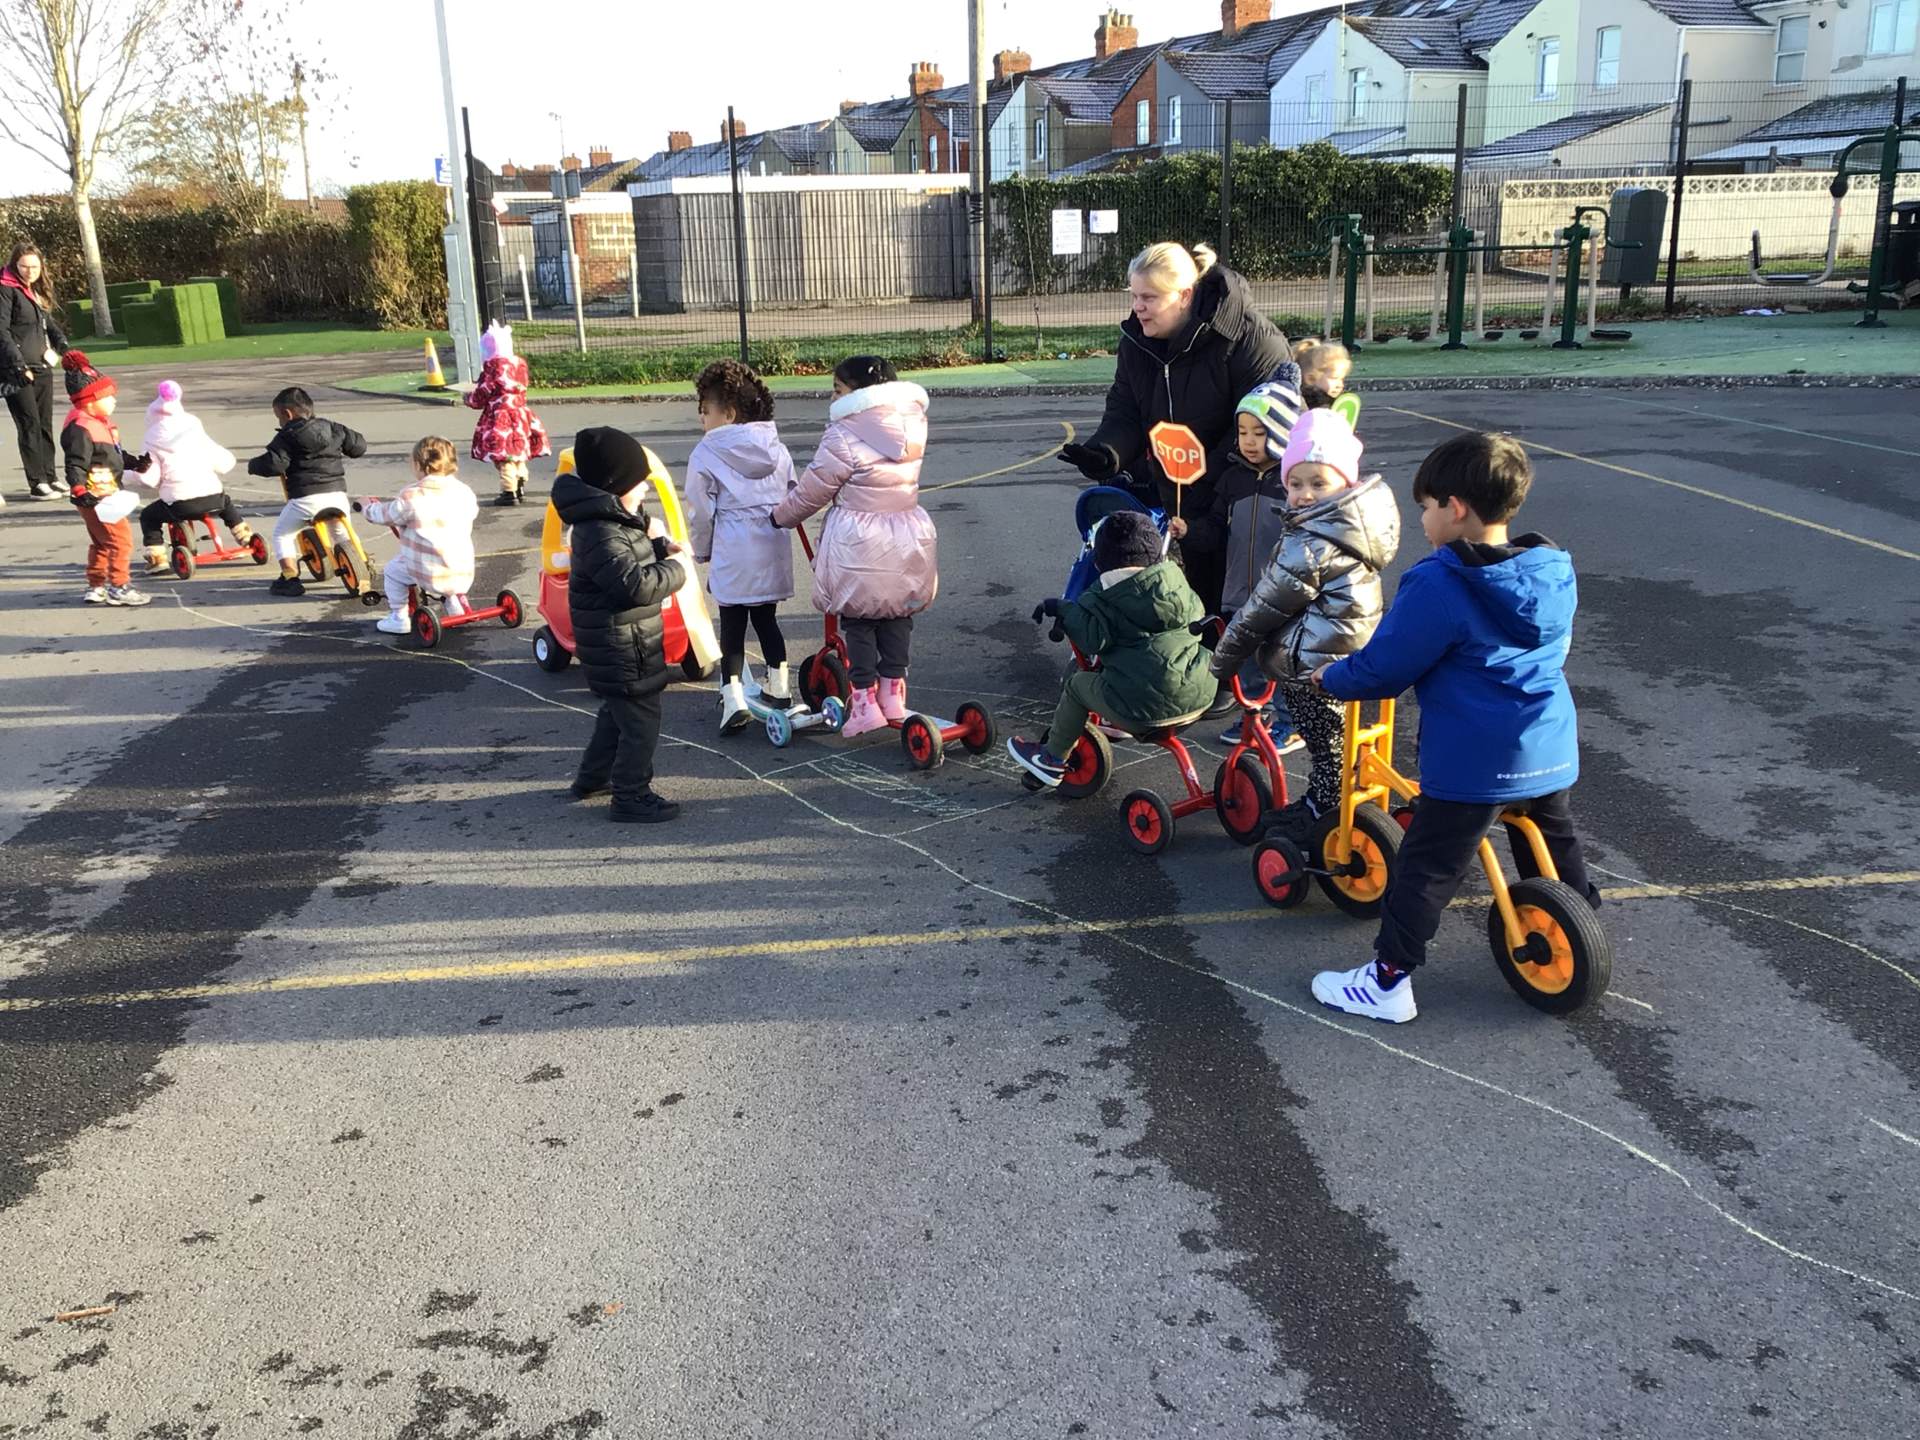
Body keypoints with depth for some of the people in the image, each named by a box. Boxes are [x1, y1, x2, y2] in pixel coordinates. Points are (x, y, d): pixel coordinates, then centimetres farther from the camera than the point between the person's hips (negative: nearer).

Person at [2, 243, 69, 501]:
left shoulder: (38, 291, 14)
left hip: (42, 367, 7)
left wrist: (63, 345, 0)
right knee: (30, 424, -6)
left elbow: (50, 323, 20)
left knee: (45, 424, 11)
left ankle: (49, 477, 20)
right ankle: (37, 484, -2)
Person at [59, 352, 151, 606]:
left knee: (101, 542, 19)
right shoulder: (80, 428, -20)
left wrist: (135, 462, 12)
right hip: (95, 497, -11)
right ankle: (118, 588, -3)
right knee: (121, 538, -9)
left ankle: (96, 587, 29)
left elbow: (115, 455, 24)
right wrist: (79, 492, -34)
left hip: (107, 495, 11)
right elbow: (75, 464, -25)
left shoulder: (99, 422, 13)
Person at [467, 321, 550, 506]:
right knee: (517, 452, 18)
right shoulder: (519, 364, 9)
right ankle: (520, 488, 24)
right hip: (520, 416, 8)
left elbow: (482, 395, -9)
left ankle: (509, 491, -6)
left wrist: (469, 397, 12)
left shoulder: (493, 367, -13)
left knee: (503, 456, -5)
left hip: (499, 418, -8)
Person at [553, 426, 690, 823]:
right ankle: (631, 798, 8)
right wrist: (675, 568, -18)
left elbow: (633, 560, 21)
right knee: (640, 721, -2)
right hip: (622, 651, -11)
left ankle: (593, 778, 40)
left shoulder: (614, 521, 9)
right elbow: (635, 584, -32)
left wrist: (659, 547, 3)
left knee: (617, 713, 26)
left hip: (618, 646, 11)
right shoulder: (601, 534, -25)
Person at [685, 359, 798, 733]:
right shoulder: (777, 450, 8)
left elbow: (700, 513, -3)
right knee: (766, 619, 18)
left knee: (732, 625, 2)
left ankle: (734, 699, -5)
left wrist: (702, 551, 11)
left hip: (732, 554, -5)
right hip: (773, 548, 5)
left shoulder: (705, 455, -7)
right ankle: (779, 688, 24)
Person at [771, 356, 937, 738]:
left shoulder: (844, 436, -17)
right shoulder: (912, 425, 1)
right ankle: (893, 694, 19)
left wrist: (780, 515, 10)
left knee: (858, 622, 9)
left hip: (859, 545, -5)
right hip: (907, 538, 5)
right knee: (898, 618, 18)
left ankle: (865, 702, 9)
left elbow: (812, 491, -9)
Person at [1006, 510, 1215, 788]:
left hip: (1147, 706, -6)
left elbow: (1092, 637, -17)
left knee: (1078, 684, 17)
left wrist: (1061, 608, -2)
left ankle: (1053, 759, 28)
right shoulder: (1174, 578, 10)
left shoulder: (1109, 595, -7)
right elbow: (1197, 615, 24)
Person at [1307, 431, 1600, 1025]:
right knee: (1556, 845, 26)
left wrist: (1331, 677, 5)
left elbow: (1383, 668, -14)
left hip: (1472, 763, -7)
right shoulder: (1555, 571, 3)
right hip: (1551, 753, 7)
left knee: (1427, 868, 2)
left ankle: (1389, 980, 7)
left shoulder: (1438, 586, -19)